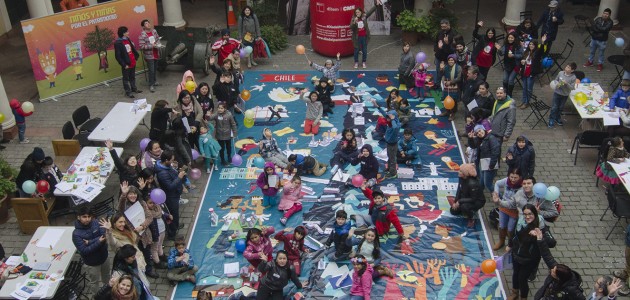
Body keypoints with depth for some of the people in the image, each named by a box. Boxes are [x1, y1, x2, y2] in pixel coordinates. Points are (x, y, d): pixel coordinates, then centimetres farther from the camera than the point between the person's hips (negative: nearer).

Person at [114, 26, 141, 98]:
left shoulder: (128, 39, 6)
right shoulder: (117, 43, -18)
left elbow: (133, 49, 19)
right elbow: (118, 56, -18)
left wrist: (136, 57, 13)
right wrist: (124, 65, -18)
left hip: (133, 63, 8)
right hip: (126, 64, -8)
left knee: (132, 77, 21)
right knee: (126, 78, 6)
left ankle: (133, 88, 36)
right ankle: (128, 91, 14)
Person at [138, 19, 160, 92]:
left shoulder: (154, 31, 0)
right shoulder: (142, 35, -19)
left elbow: (158, 38, 15)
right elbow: (141, 46, -22)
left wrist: (158, 43, -6)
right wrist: (151, 46, -25)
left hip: (156, 54, 6)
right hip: (149, 55, -6)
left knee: (155, 68, 20)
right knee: (151, 70, -3)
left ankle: (154, 81, 39)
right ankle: (151, 85, 9)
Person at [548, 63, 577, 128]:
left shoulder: (573, 77, -17)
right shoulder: (561, 73, -11)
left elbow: (572, 87, -15)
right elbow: (556, 80, 5)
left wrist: (566, 83, -30)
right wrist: (557, 83, -16)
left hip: (565, 94, 0)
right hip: (557, 92, 0)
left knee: (561, 107, 17)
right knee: (554, 107, 3)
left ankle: (557, 118, 39)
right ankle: (551, 120, 17)